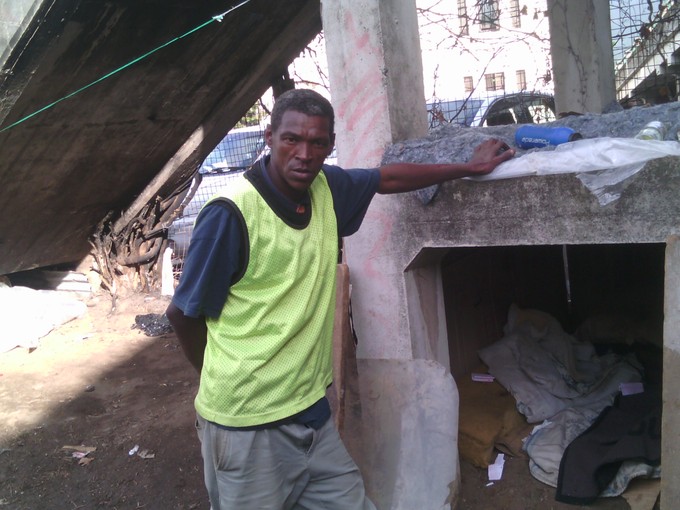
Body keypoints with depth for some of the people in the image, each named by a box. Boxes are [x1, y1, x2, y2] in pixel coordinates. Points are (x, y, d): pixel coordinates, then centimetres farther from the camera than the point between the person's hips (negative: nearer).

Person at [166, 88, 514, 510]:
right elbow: (183, 314, -8)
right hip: (247, 428, -5)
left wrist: (470, 168, 26)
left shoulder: (327, 188, -1)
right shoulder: (232, 214, -19)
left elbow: (389, 178, 19)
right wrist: (228, 382, 7)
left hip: (312, 412, 6)